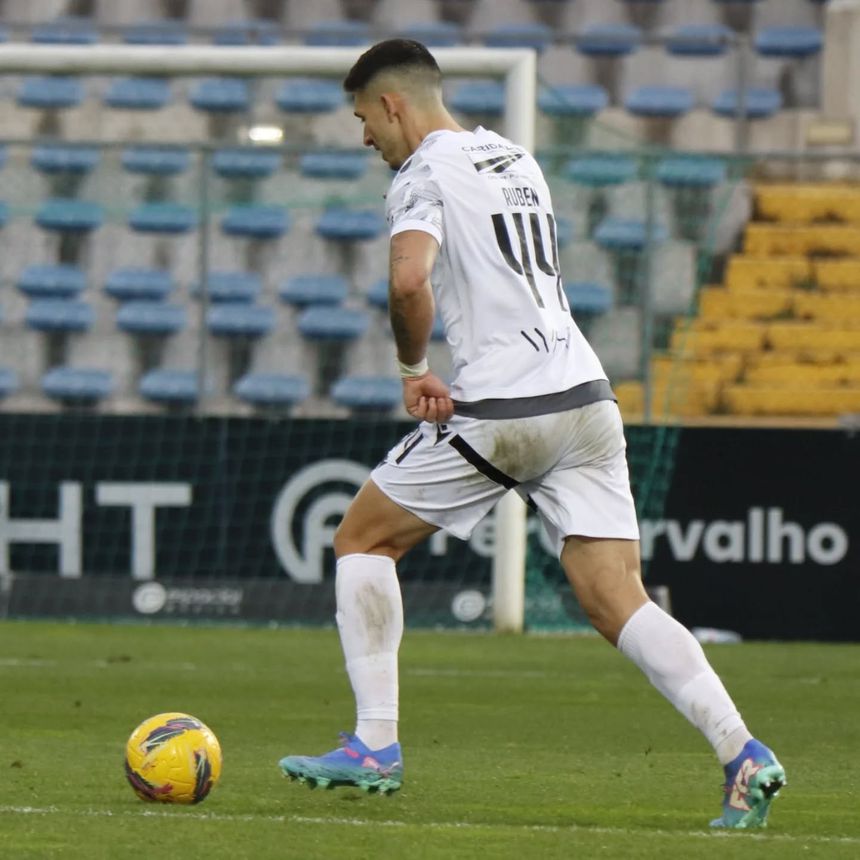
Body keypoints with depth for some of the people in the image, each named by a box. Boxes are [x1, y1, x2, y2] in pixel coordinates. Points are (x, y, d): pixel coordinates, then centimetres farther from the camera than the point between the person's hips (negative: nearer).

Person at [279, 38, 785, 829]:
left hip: (503, 408, -7)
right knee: (618, 603, 1)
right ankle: (743, 754, -17)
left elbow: (410, 280, -22)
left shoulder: (424, 174, -4)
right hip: (586, 399, 7)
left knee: (363, 540, 13)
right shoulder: (518, 161, 22)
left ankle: (376, 747, 9)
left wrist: (413, 368, -5)